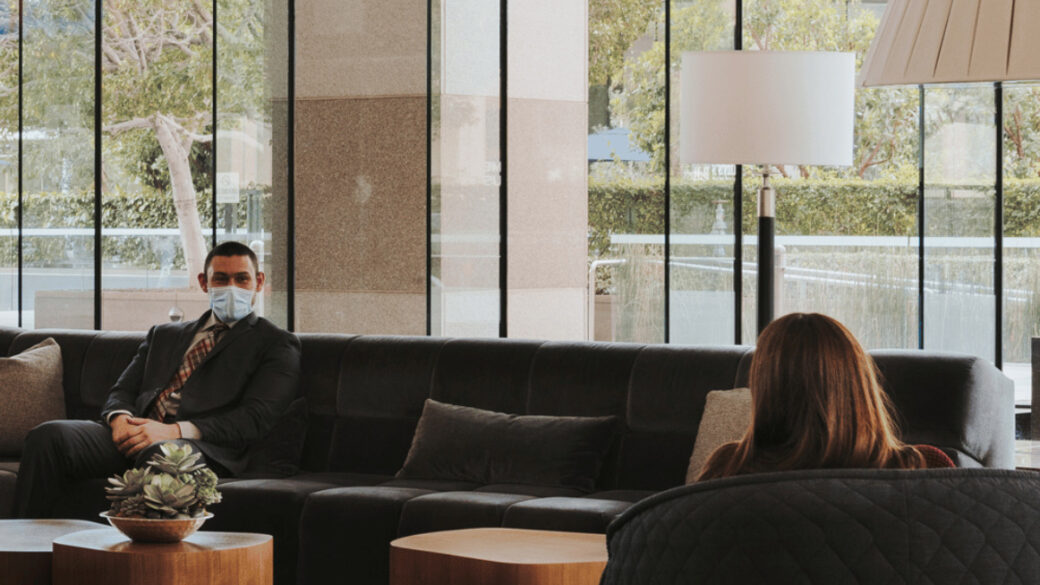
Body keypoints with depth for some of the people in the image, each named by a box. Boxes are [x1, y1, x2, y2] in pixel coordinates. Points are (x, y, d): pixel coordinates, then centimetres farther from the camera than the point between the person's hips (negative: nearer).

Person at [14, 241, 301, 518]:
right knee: (48, 436, -23)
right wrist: (120, 418, -4)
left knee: (159, 455, -42)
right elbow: (123, 390, 24)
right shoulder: (164, 335, 32)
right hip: (134, 435, 5)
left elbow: (256, 417, -1)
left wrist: (175, 431, -14)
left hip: (202, 445, -5)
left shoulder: (276, 344, 14)